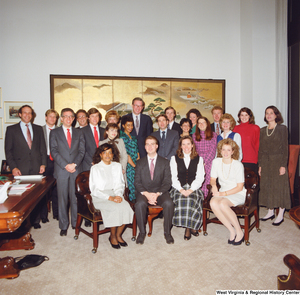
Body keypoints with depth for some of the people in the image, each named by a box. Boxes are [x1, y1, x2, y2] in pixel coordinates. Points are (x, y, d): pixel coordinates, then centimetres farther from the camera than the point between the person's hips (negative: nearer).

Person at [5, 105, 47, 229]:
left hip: (36, 168, 2)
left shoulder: (38, 129, 13)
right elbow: (8, 150, 3)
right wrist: (13, 167, -6)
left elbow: (43, 148, 13)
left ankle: (35, 220, 17)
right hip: (21, 169, -2)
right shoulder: (11, 129, 6)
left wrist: (43, 163, 2)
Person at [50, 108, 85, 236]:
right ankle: (63, 226, 13)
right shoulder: (54, 132, 7)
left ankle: (75, 223, 17)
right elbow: (54, 151, -2)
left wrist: (75, 164, -9)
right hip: (61, 170, -1)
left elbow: (82, 151, 6)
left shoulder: (79, 133, 13)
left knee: (75, 197, 4)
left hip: (76, 169, 1)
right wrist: (65, 165, -12)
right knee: (62, 198, 2)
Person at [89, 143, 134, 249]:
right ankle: (112, 236, -7)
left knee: (126, 207, -26)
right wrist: (110, 198, -16)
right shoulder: (95, 168, 1)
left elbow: (120, 184, 13)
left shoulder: (117, 166, 14)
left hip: (115, 194, 4)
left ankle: (118, 235, -5)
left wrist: (118, 195, -9)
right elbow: (94, 189, -6)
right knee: (116, 208, -30)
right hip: (100, 197, -3)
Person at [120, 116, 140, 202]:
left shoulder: (133, 137, 16)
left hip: (135, 166, 7)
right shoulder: (122, 137, -7)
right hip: (128, 166, -7)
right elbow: (126, 155, -11)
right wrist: (135, 166, -8)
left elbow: (137, 152, 13)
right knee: (130, 188, -3)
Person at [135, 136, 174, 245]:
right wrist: (146, 194, -15)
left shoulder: (165, 162, 8)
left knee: (169, 203, -31)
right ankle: (142, 232, -12)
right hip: (144, 192, 0)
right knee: (139, 204, -32)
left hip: (160, 192, 0)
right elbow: (137, 182, 3)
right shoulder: (140, 162, 10)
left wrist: (157, 194, -15)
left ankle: (167, 232, -11)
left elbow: (167, 182, 1)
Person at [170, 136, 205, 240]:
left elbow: (200, 178, 3)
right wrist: (181, 189, -14)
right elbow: (173, 178, 4)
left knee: (192, 199, -32)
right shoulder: (174, 158, 12)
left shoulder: (199, 159, 13)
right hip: (178, 188, 0)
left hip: (194, 188, 0)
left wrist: (191, 189, -14)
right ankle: (190, 227, -17)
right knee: (180, 200, -32)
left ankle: (190, 226, -15)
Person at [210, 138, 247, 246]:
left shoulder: (238, 165, -11)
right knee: (213, 203, -29)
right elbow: (213, 178, 11)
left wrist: (224, 193, -19)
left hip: (238, 194, -4)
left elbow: (240, 187, -10)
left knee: (223, 204, -34)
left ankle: (239, 232, -11)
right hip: (223, 193, 4)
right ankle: (232, 231, -15)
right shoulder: (216, 162, 2)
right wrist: (214, 185, -13)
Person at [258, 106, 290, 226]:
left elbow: (285, 148, -6)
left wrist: (283, 165, -12)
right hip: (265, 162, 5)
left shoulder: (282, 129, -3)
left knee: (279, 187, 0)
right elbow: (260, 149, 10)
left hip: (278, 161, -4)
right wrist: (260, 165, 6)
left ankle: (280, 215, 11)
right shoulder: (262, 130, 9)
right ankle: (270, 212, 22)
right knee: (267, 186, 8)